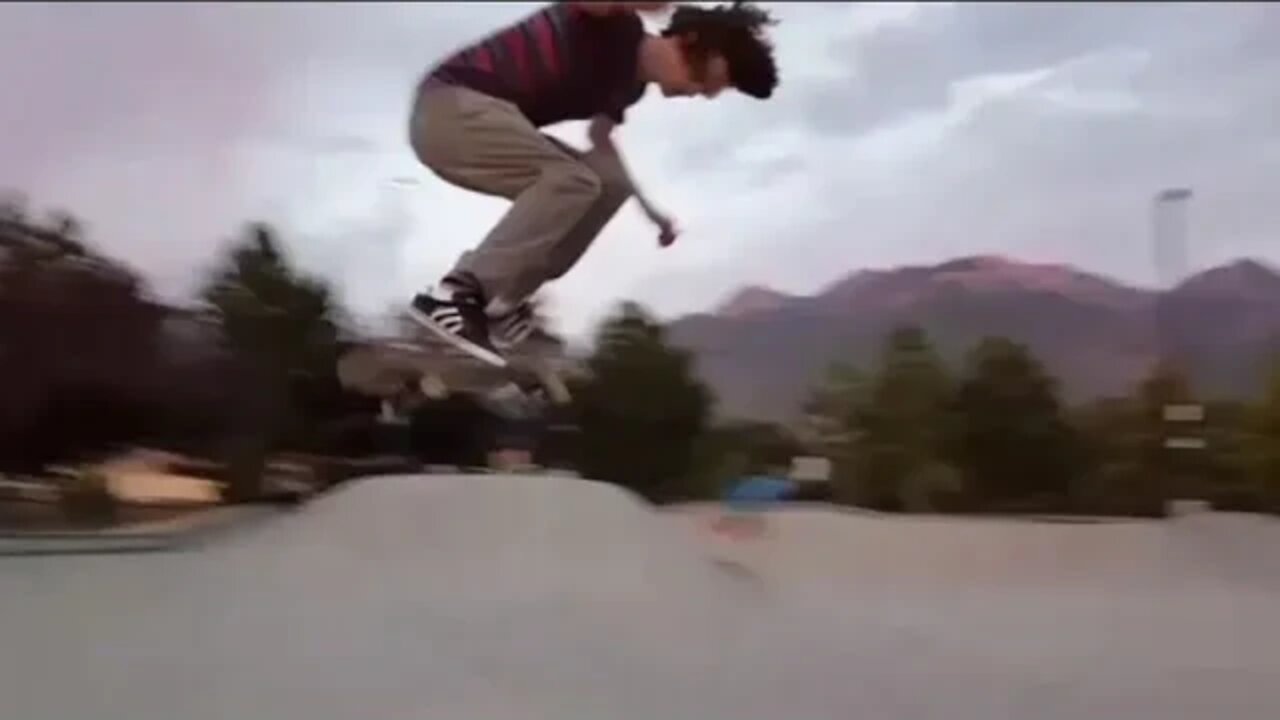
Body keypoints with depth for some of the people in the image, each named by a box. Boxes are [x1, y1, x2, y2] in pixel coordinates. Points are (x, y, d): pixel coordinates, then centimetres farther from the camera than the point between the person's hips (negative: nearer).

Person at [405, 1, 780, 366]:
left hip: (484, 115, 9)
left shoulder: (631, 81, 11)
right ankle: (455, 295, -22)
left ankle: (501, 303, 1)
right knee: (573, 182, -22)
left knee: (609, 185, 4)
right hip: (451, 108, -9)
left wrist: (650, 209, 28)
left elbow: (600, 138, 29)